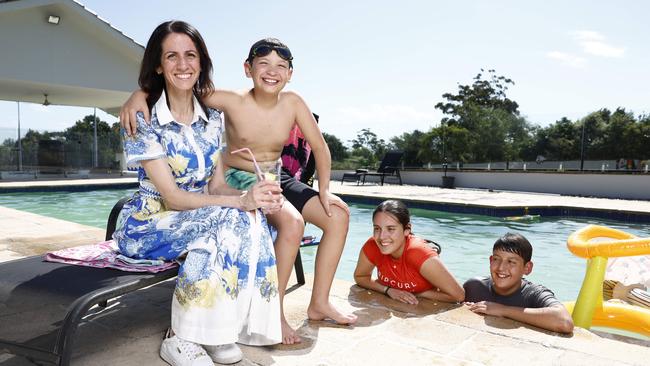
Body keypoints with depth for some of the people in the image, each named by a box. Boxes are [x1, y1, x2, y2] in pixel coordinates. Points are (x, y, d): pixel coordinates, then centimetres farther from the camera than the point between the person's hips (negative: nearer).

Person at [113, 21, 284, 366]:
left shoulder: (212, 118, 3)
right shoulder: (142, 120, -13)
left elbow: (216, 186, 1)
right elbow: (171, 196, -20)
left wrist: (252, 196, -21)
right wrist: (241, 201, -33)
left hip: (199, 218, 5)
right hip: (149, 224, -5)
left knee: (252, 220, -26)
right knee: (230, 219, -32)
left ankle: (216, 332, -13)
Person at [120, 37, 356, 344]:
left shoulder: (293, 103, -6)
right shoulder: (232, 102, -15)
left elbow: (319, 147, -2)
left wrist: (324, 190, -9)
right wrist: (140, 94, -34)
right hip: (237, 180, -5)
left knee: (338, 215, -6)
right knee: (293, 221, -32)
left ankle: (319, 303, 4)